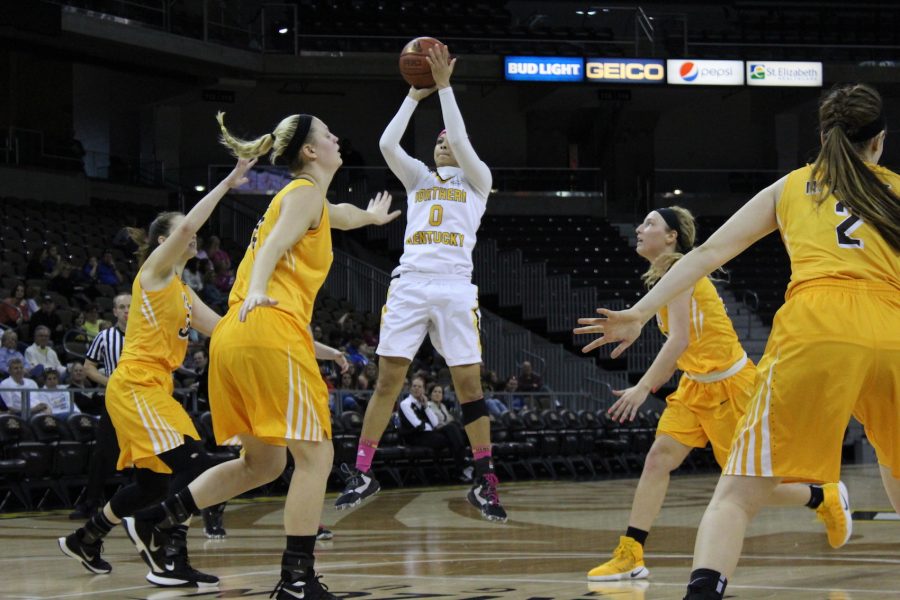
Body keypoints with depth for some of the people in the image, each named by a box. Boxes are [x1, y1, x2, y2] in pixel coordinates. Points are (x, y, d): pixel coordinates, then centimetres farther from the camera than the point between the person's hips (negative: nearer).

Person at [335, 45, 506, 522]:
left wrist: (444, 86, -6)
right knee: (388, 379, -1)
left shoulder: (477, 180, 12)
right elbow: (387, 143, 4)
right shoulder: (418, 178, 20)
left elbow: (462, 142, -6)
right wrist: (416, 93, 4)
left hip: (455, 287, -2)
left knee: (468, 382, -5)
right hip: (409, 282, 2)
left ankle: (484, 482, 1)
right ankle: (362, 472, 2)